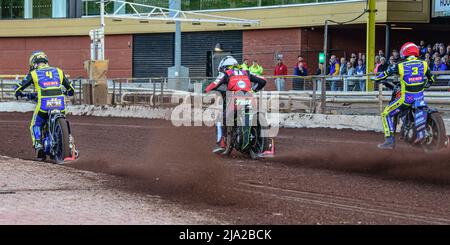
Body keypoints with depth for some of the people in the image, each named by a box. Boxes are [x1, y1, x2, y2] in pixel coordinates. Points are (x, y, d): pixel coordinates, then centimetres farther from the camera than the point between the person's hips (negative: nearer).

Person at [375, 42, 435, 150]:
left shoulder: (400, 66, -5)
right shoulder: (424, 64, 4)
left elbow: (383, 75, 3)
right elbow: (431, 79, 18)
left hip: (406, 98, -3)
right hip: (419, 97, 4)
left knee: (386, 115, 10)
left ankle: (390, 141, -1)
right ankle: (420, 132, 19)